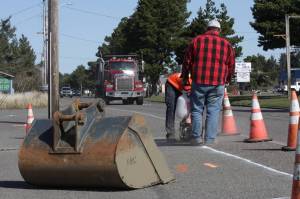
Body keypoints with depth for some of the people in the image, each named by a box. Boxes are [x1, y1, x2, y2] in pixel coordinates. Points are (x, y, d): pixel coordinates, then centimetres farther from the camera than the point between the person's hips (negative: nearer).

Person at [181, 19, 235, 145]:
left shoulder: (197, 40, 6)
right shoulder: (226, 44, 7)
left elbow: (187, 61, 7)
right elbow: (231, 65, 12)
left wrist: (184, 77, 18)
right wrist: (227, 80, 26)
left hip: (199, 82, 0)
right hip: (217, 84, 0)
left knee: (197, 110, 8)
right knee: (213, 111, 4)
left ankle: (196, 137, 7)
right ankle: (210, 139, 3)